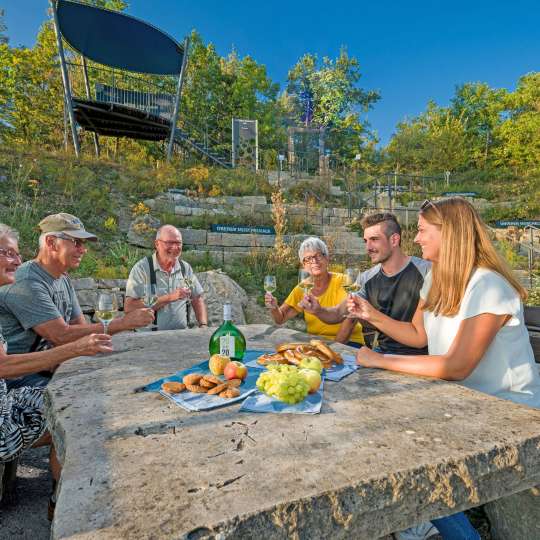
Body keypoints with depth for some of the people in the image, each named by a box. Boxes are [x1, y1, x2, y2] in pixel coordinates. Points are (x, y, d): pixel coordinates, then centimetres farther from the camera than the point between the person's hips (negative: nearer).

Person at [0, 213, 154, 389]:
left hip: (48, 368, 8)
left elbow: (81, 327, 6)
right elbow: (61, 336, -26)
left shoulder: (63, 280, 9)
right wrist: (123, 323, -25)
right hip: (17, 378, -8)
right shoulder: (26, 282, -21)